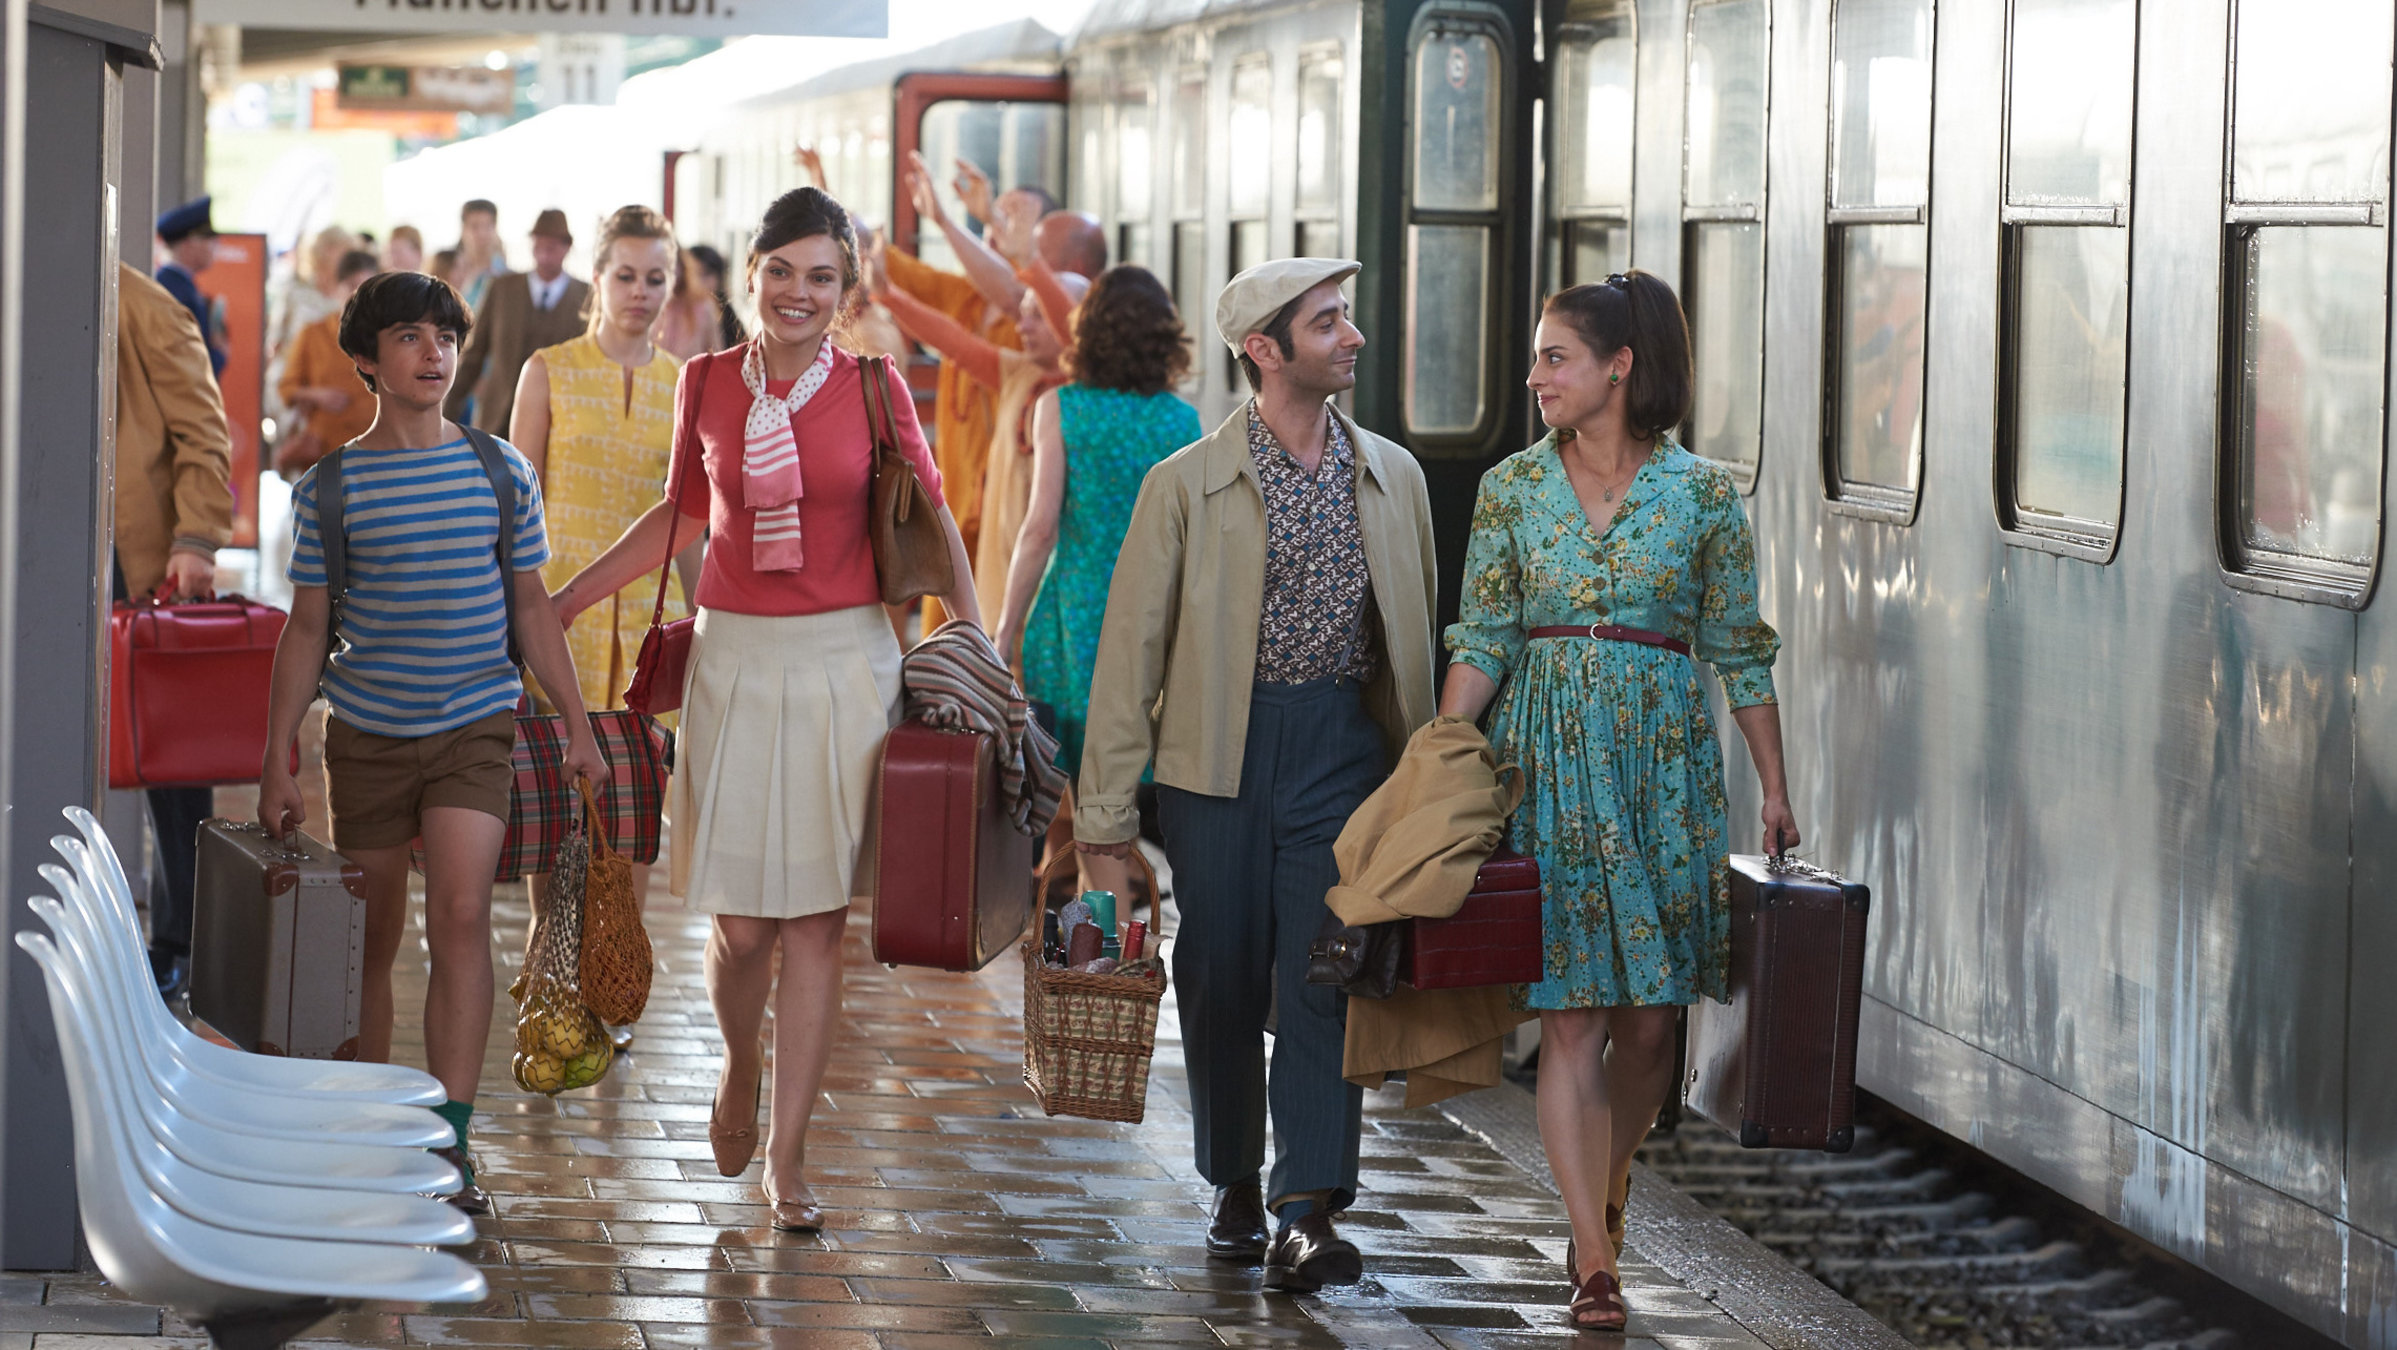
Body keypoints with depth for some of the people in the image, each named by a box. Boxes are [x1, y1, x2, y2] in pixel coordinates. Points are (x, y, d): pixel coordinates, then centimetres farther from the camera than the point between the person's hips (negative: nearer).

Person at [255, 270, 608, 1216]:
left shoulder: (500, 471, 4)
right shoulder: (331, 485, 1)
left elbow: (530, 607, 11)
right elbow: (306, 629, 3)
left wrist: (576, 726, 8)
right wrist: (276, 764, 0)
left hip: (474, 728, 0)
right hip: (366, 735, 0)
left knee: (460, 916, -17)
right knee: (370, 941, 7)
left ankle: (448, 1142, -16)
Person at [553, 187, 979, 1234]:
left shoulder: (872, 390, 0)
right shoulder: (707, 385, 4)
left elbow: (931, 517, 8)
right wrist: (559, 604, 20)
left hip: (844, 662, -1)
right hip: (734, 657, 1)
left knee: (815, 920, 1)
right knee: (738, 922, -3)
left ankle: (786, 1156, 11)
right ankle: (741, 1064, 31)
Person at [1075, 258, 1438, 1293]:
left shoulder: (1394, 477, 8)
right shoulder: (1186, 485, -2)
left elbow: (1416, 633, 14)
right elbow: (1133, 644, -2)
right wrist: (1106, 807, -5)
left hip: (1344, 747, 1)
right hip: (1219, 753, -1)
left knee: (1323, 975, -8)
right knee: (1221, 978, 6)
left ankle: (1309, 1213, -10)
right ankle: (1235, 1188, 25)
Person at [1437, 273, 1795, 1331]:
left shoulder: (1701, 493, 1)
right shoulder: (1512, 489, 4)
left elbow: (1739, 650, 5)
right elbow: (1481, 641, 4)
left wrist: (1775, 788, 4)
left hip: (1664, 763, 0)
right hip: (1549, 766, 0)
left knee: (1652, 1017, 3)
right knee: (1571, 1016, -5)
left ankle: (1606, 1190, 29)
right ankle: (1595, 1262, -2)